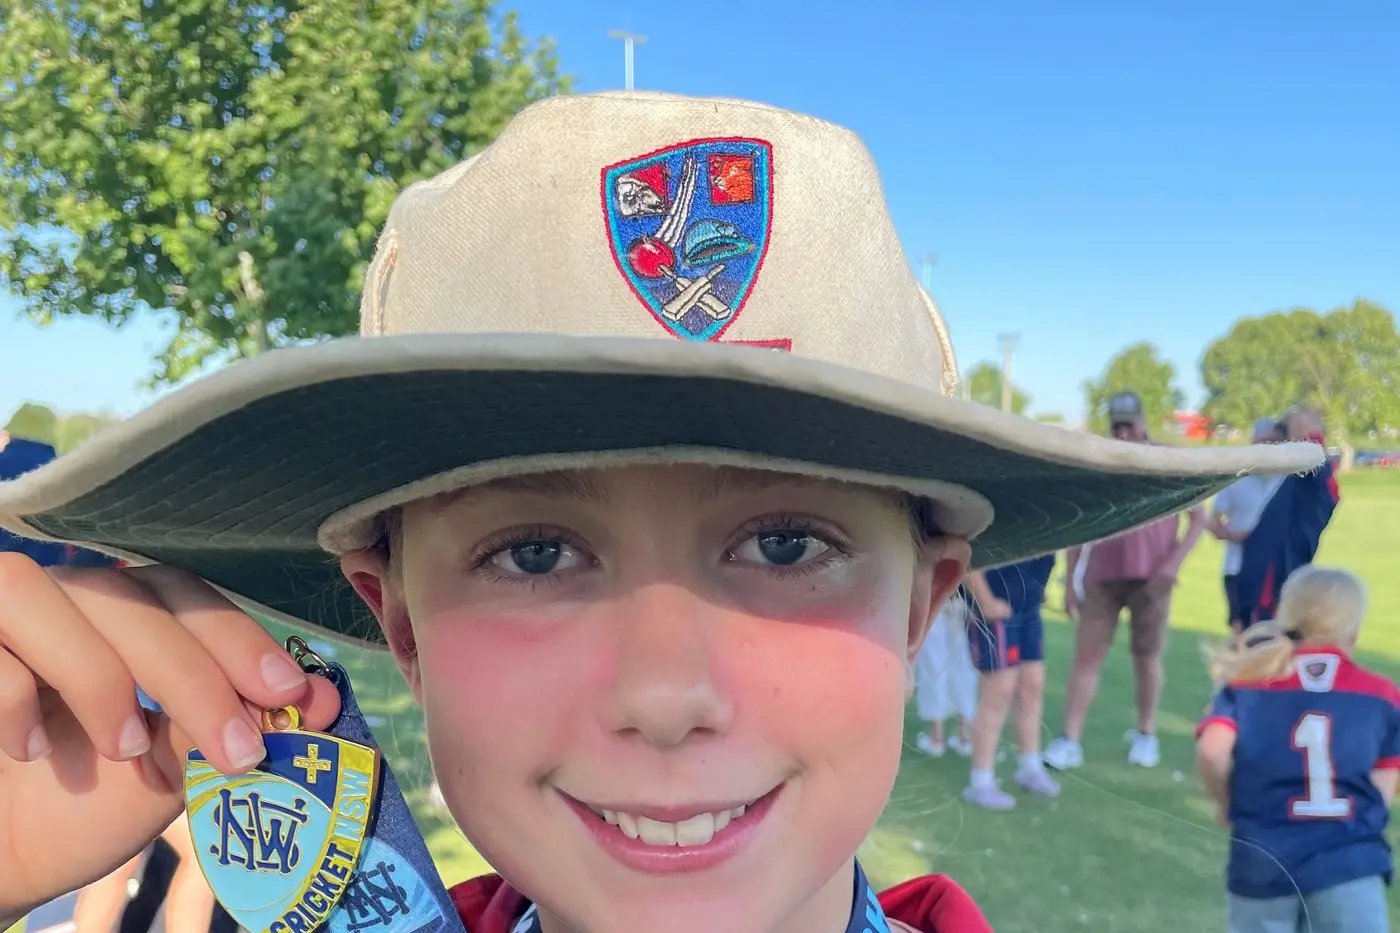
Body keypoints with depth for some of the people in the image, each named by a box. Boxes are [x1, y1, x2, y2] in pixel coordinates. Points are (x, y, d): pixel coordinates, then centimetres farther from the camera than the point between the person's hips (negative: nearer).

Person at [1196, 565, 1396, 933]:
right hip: (1350, 865, -1)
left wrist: (1227, 803, 4)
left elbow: (1211, 751, -15)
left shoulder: (1248, 683, 2)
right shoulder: (1381, 696, 4)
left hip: (1263, 864, 1)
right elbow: (1383, 793, 4)